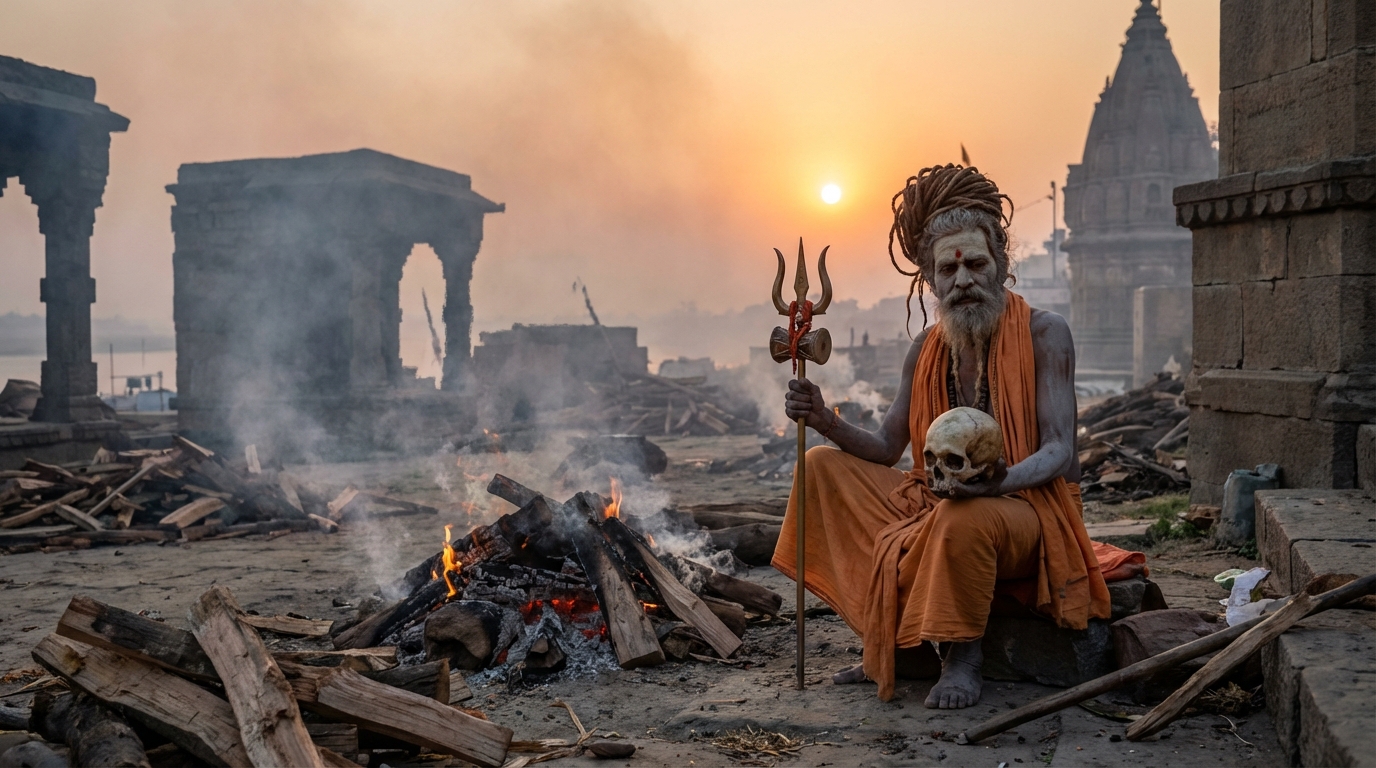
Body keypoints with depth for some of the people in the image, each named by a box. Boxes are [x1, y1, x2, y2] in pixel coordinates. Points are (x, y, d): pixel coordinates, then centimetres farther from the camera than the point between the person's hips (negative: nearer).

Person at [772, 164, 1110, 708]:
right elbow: (887, 449, 9)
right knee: (825, 466, -2)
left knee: (962, 517, -41)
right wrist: (826, 422, -10)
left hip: (1029, 508, -7)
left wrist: (1003, 480, -38)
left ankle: (963, 655, -14)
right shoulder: (928, 348, 7)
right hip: (938, 499, 7)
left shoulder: (1044, 334, -9)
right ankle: (888, 639, -5)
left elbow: (1060, 450, -16)